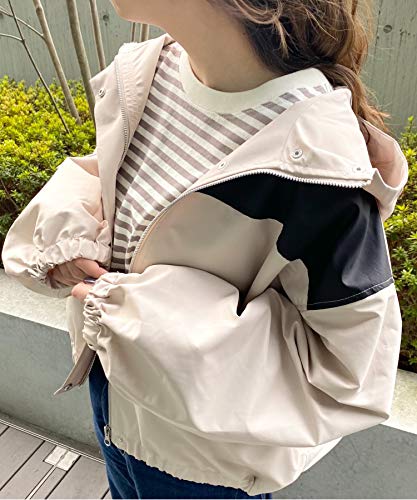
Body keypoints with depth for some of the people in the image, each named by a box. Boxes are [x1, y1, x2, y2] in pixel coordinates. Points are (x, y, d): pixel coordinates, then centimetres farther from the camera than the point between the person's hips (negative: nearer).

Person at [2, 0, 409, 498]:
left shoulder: (320, 162, -34)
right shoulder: (138, 72, -13)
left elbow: (352, 360, -24)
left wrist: (164, 314, -29)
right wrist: (66, 223, -15)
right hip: (110, 377, 6)